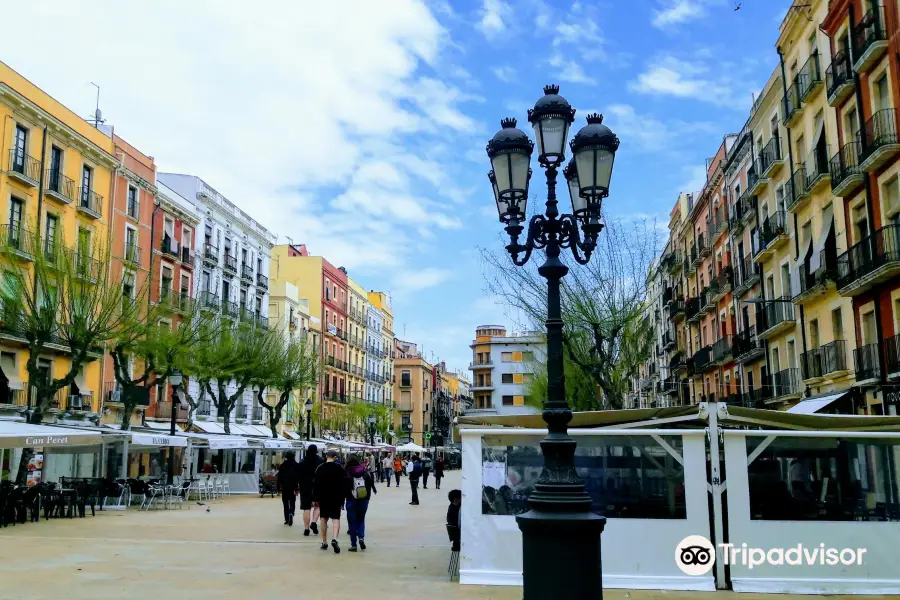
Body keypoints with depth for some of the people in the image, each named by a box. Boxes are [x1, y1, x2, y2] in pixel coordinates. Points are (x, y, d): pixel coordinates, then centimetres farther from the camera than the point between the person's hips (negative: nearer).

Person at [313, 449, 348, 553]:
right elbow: (344, 484, -1)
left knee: (323, 519, 13)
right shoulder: (340, 468, -2)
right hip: (336, 498, -1)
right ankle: (335, 539, -23)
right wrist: (342, 498, 6)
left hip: (323, 498, 1)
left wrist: (315, 498, 6)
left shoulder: (320, 468, 0)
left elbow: (316, 484, 0)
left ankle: (324, 542, 17)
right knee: (336, 518, -1)